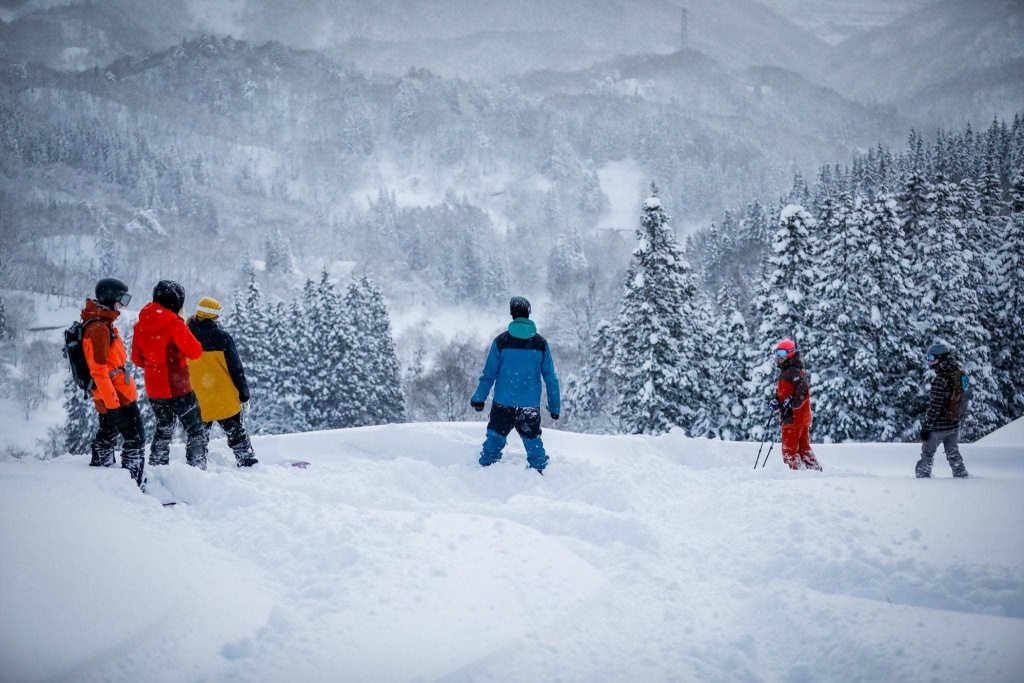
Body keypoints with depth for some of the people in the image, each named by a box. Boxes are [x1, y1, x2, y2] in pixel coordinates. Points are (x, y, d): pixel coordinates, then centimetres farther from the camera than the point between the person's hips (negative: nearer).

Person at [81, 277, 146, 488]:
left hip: (111, 397, 10)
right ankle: (134, 485, -8)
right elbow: (99, 370, -23)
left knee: (107, 436, 20)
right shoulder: (98, 328, -19)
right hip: (118, 397, -10)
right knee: (135, 438, -8)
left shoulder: (102, 324, 14)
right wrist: (111, 402, -24)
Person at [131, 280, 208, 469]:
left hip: (153, 388, 6)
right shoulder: (173, 322, -17)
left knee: (163, 430, 21)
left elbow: (137, 358, 11)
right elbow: (195, 351, -12)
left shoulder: (141, 324, 3)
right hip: (178, 388, -6)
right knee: (195, 431, 4)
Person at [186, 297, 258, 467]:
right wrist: (244, 392, 1)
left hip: (196, 400, 2)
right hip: (225, 399, -2)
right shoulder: (222, 337, -12)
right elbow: (236, 367, -8)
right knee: (236, 433, 10)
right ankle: (247, 462, 13)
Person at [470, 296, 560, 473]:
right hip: (531, 405, 1)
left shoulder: (501, 341, -5)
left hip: (503, 404, -1)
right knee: (533, 441, 14)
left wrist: (479, 398, 7)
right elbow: (551, 378, 2)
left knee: (495, 438, 10)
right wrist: (554, 406, 9)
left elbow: (489, 373, -3)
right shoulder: (541, 343, -1)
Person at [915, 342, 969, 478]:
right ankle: (962, 476, 26)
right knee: (953, 454, 20)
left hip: (938, 426, -7)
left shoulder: (940, 379, -22)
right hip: (954, 424, 7)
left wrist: (926, 426, -16)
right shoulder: (958, 373, 2)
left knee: (927, 455, 5)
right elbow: (960, 400, 11)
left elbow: (935, 406, -22)